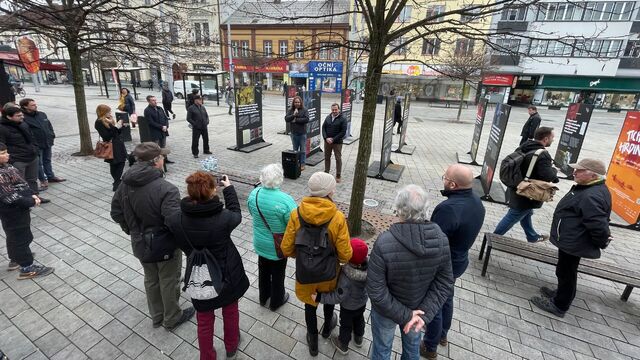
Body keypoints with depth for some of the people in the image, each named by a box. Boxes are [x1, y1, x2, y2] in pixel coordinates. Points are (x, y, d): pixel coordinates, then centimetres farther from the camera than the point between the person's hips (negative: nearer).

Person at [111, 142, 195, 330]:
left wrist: (132, 231, 17)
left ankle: (157, 316, 45)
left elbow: (116, 213, 4)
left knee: (151, 279, 25)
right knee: (169, 282, 16)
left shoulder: (125, 184, -7)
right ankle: (172, 318, 37)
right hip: (165, 245, -6)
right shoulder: (166, 189, -31)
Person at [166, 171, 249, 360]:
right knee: (230, 312, 27)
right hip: (228, 276, -1)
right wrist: (229, 189, 5)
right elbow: (236, 214, -4)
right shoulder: (224, 217, -29)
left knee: (204, 321, 24)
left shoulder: (175, 220, -22)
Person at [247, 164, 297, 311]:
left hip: (260, 243, 5)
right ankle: (276, 301, 43)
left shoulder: (254, 193, -14)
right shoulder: (285, 200, -32)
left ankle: (263, 297, 50)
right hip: (278, 246, -4)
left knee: (263, 271, 27)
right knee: (277, 274, 20)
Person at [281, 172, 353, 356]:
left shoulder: (296, 214, -20)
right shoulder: (338, 218, -25)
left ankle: (313, 343, 47)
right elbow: (345, 255, -18)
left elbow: (286, 249, -11)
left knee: (309, 305, 25)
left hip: (305, 272, 1)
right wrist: (337, 258, 4)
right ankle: (327, 327, 58)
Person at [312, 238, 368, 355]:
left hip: (348, 307, -5)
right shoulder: (368, 267, -26)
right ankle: (358, 338, 58)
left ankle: (343, 345, 49)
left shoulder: (346, 277, -43)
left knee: (346, 324, 23)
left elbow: (339, 297, -31)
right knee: (359, 319, 31)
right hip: (362, 302, 5)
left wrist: (319, 297, -25)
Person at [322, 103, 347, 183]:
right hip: (327, 141, 4)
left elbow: (343, 132, -12)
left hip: (337, 143, -4)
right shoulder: (328, 117, 7)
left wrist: (333, 139, -16)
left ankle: (338, 175, 12)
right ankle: (326, 172, 28)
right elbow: (323, 128, 6)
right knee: (327, 157, 13)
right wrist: (326, 138, -10)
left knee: (338, 159, 2)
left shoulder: (342, 119, -7)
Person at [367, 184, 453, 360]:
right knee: (413, 345, 33)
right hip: (417, 308, 4)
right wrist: (424, 314, -14)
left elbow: (376, 292, -29)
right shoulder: (441, 239, -21)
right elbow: (445, 285, -14)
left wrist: (404, 315, -18)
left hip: (386, 311, -3)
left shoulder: (384, 243, -36)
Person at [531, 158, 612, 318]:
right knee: (565, 271, 26)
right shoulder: (589, 188, 5)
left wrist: (601, 243, -12)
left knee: (566, 273, 6)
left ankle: (559, 305, 23)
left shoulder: (592, 196, -30)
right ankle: (562, 294, 44)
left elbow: (598, 226, -29)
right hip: (571, 240, 10)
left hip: (573, 243, -10)